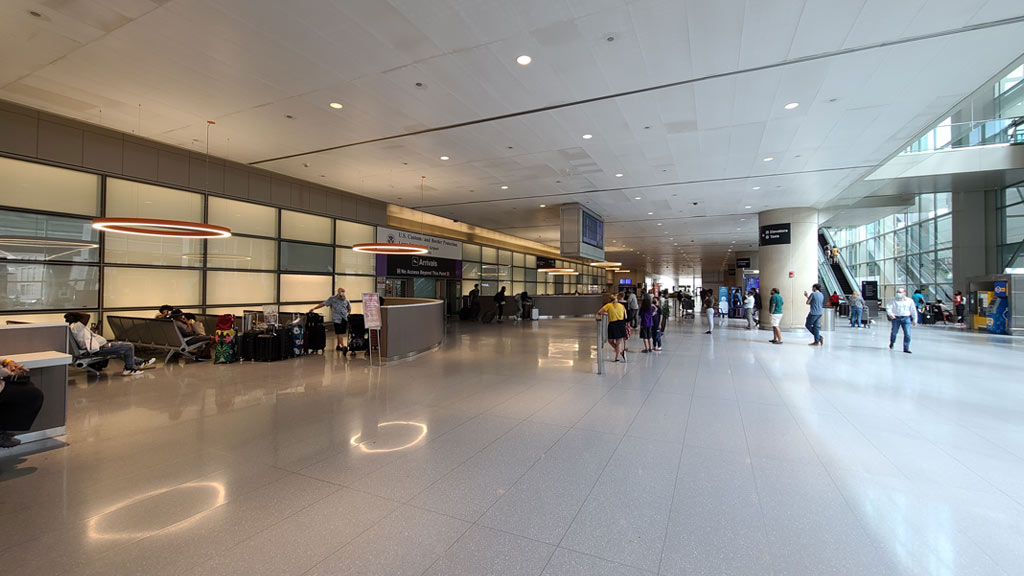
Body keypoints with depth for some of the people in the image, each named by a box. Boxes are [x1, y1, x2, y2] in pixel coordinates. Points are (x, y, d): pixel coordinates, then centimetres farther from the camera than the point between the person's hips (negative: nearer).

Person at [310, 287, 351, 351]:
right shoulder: (332, 299, 4)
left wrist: (348, 314, 5)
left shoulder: (346, 300, 12)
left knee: (342, 333, 8)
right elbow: (323, 304, 5)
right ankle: (343, 346, -18)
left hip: (345, 319, 4)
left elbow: (349, 309, 24)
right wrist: (314, 308, 1)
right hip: (337, 319, -4)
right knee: (339, 333, -11)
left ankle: (338, 345, 24)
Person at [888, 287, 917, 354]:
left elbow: (913, 311, 13)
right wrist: (890, 314, -27)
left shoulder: (910, 301, 7)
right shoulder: (893, 300, 2)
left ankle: (906, 348, 3)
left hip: (906, 318, 1)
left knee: (907, 334, -6)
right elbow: (888, 308, -7)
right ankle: (891, 343, 33)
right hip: (896, 318, -1)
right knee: (894, 332, 5)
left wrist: (914, 320, 13)